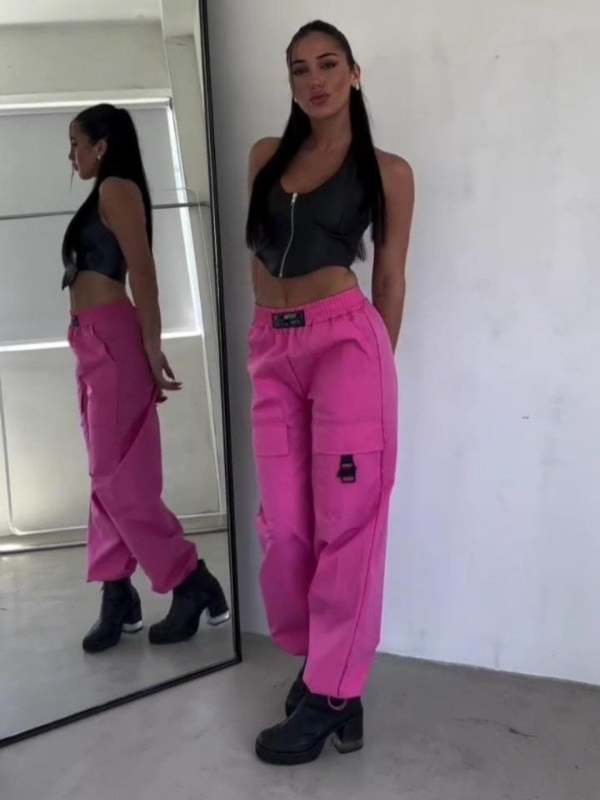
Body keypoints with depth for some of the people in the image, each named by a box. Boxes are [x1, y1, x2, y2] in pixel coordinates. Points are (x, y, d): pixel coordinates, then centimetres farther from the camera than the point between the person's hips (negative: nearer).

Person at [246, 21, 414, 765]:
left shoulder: (388, 171, 5)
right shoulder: (266, 157, 15)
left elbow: (390, 278, 7)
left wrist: (379, 361, 7)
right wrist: (277, 328, 14)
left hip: (347, 340, -4)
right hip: (272, 350, 4)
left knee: (346, 519, -3)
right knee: (284, 523, 5)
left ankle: (330, 693, 10)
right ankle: (315, 656, 28)